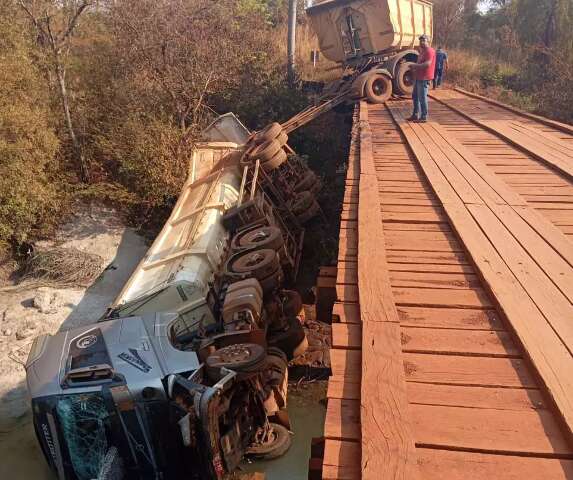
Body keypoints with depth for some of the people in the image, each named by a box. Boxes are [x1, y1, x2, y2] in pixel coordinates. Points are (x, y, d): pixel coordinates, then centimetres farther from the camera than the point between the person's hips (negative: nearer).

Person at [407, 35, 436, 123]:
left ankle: (424, 117, -1)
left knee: (422, 98, -7)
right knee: (415, 96, 16)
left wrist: (416, 66, -17)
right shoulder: (422, 51, 20)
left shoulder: (429, 51, -12)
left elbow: (427, 64, -24)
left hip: (424, 78, -11)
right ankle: (415, 115, 25)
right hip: (419, 77, 11)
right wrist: (415, 67, 10)